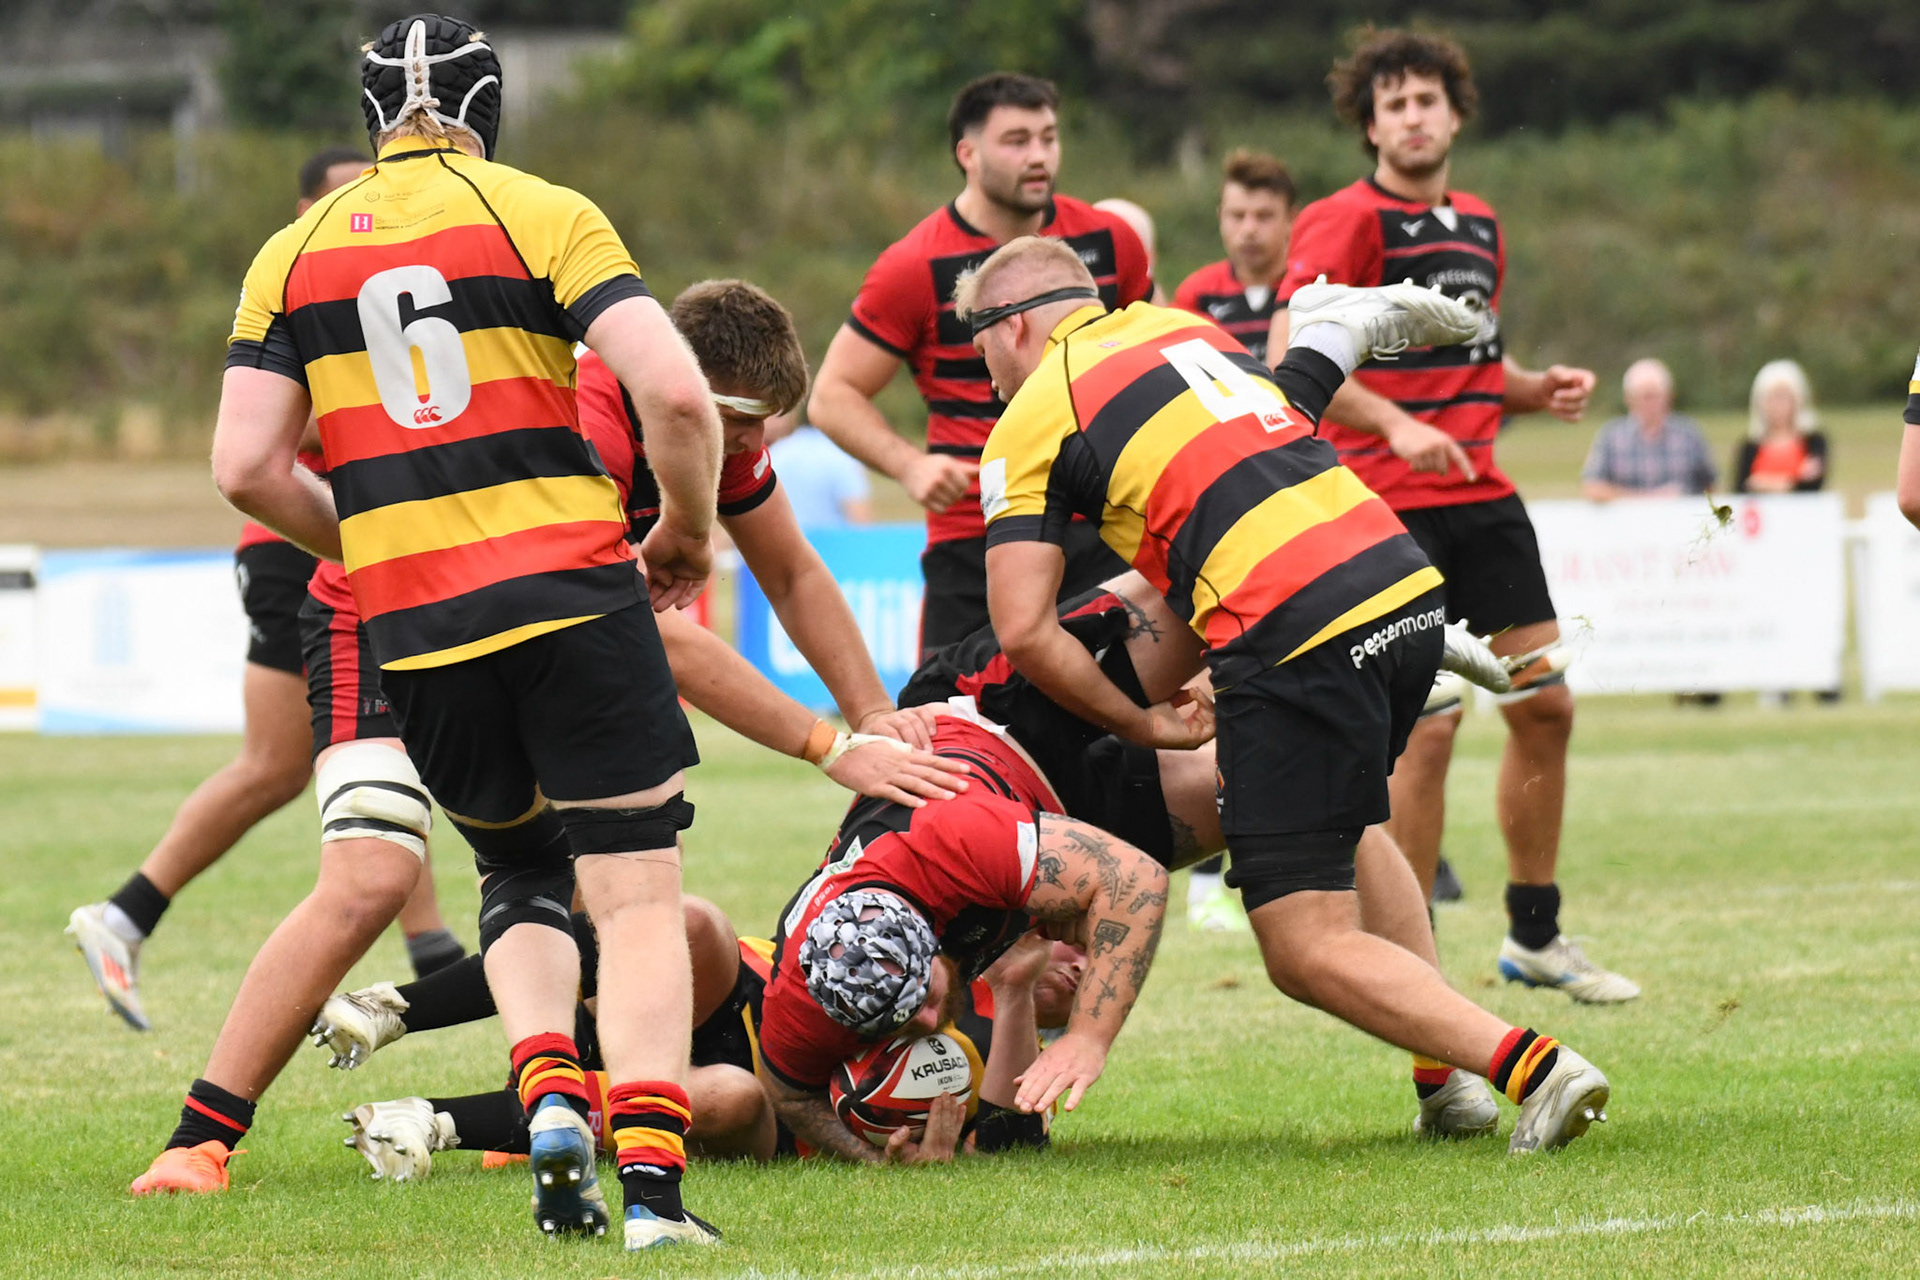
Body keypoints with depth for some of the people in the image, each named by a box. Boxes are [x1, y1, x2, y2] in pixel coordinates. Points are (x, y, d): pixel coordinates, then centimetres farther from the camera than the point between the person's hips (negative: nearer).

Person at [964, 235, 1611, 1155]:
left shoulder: (1031, 423, 4)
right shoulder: (1178, 327, 24)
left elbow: (1024, 631, -4)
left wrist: (1141, 725, 7)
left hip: (1293, 640, -8)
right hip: (1409, 592, 8)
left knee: (1308, 952, -2)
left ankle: (1531, 1067, -20)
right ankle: (1451, 1077, 22)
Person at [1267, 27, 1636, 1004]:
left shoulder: (1478, 225, 17)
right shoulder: (1350, 221, -8)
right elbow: (1291, 356, -18)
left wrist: (1538, 390, 8)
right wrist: (1395, 424, -30)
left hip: (1482, 497, 8)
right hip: (1389, 508, -8)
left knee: (1544, 706, 8)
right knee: (1425, 727, -11)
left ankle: (1534, 937, 22)